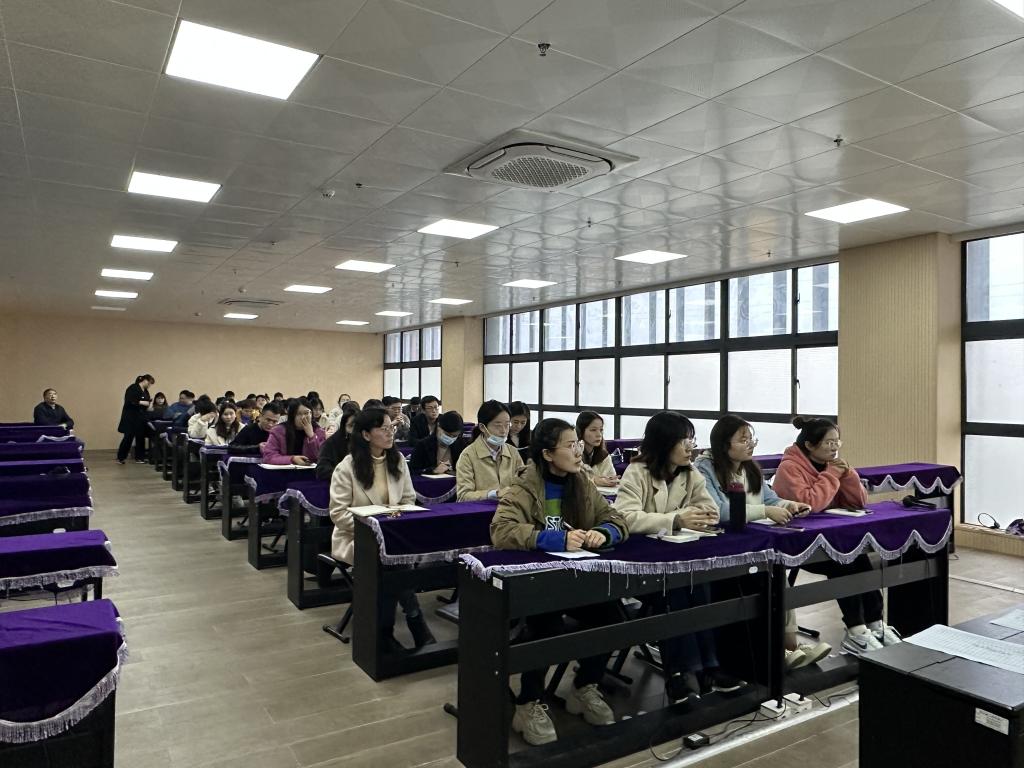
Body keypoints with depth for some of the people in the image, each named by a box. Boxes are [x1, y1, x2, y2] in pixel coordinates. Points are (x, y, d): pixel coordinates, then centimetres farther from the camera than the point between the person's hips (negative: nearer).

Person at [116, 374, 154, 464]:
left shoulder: (146, 392, 14)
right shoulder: (133, 388, -10)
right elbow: (128, 401, -20)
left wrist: (148, 406, 2)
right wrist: (141, 402, -21)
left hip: (140, 418, 8)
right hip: (130, 417, -8)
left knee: (140, 437, 5)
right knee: (128, 437, -6)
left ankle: (139, 458, 11)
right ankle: (120, 458, 5)